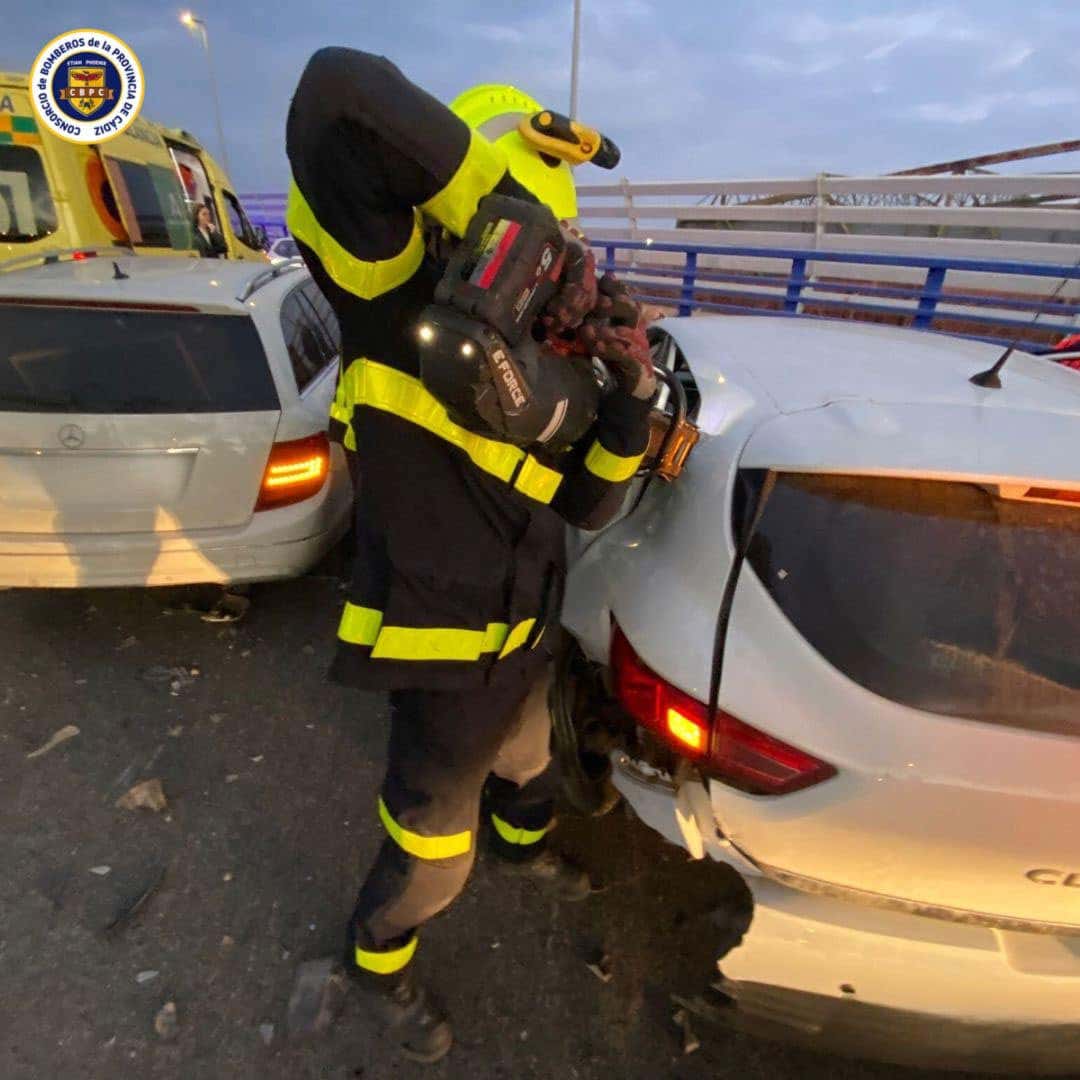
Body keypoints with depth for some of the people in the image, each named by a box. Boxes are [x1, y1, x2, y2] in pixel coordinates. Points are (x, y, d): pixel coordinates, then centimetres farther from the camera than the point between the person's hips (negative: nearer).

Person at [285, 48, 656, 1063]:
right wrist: (497, 183, -28)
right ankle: (377, 959, 51)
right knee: (430, 854, 16)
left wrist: (634, 391, -12)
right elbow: (337, 91, -33)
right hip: (448, 661, -7)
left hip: (521, 639, 8)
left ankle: (524, 848, 71)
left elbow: (588, 503, 0)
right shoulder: (406, 308, -19)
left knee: (524, 758, 36)